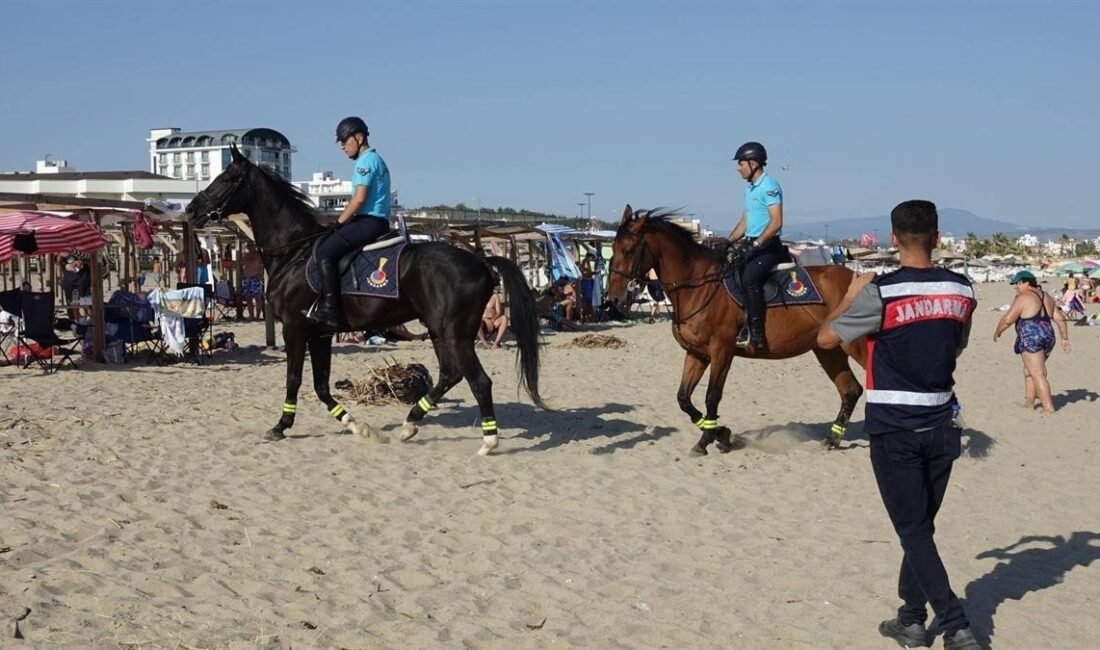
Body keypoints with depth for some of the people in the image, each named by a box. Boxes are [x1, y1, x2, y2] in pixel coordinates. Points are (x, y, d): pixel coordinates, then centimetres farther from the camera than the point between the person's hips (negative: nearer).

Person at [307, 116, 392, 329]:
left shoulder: (366, 161, -9)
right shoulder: (376, 160, 23)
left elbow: (359, 199, -18)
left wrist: (339, 222, -8)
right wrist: (343, 221, 17)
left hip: (368, 221, -11)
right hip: (379, 222, 11)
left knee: (324, 252, -14)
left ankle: (330, 309, -22)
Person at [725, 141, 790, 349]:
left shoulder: (769, 186, -11)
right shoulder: (750, 189, 18)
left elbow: (776, 223, -20)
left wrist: (754, 245, -24)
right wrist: (727, 244, 14)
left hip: (768, 246, -10)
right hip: (751, 244, 10)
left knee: (749, 277, -32)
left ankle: (755, 333, -32)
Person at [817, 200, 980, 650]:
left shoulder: (880, 293, -16)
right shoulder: (962, 291, 0)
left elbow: (826, 338, -4)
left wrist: (851, 296, 8)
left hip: (893, 428, -5)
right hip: (942, 425, 5)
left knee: (914, 530, 2)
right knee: (921, 525, 17)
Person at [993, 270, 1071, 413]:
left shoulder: (1022, 298, -10)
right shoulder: (1046, 297, 16)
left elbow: (1008, 319, -14)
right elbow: (1060, 318, 15)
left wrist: (997, 331, 2)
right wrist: (1065, 339, 18)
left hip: (1031, 338, -9)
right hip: (1047, 337, 9)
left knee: (1038, 374, -7)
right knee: (1029, 370, 22)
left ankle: (1049, 408, -10)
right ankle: (1029, 402, 26)